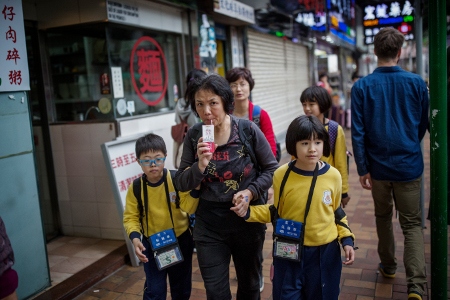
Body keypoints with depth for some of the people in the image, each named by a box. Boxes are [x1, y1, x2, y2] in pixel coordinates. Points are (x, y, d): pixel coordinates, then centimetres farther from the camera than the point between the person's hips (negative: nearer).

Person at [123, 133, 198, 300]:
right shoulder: (136, 187, -13)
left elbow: (189, 207, -27)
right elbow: (130, 217, -6)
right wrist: (135, 237, -22)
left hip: (180, 240, 0)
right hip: (152, 244, 0)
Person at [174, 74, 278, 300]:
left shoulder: (247, 129, -13)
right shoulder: (194, 135, -7)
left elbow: (271, 168, -4)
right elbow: (181, 184, -5)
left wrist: (251, 192, -19)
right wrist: (201, 164, -24)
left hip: (248, 220, -1)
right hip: (209, 224, 1)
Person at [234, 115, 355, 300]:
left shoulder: (333, 175, -8)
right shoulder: (282, 175, -11)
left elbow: (337, 212, 6)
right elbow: (277, 212, 2)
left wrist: (346, 239, -2)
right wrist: (249, 213, -10)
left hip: (325, 251, 1)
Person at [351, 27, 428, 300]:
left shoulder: (362, 87, -9)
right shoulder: (417, 83, -6)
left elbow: (358, 132, -10)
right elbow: (424, 124, 7)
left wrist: (363, 169, -3)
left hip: (378, 165, 1)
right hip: (409, 165, 0)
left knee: (383, 217, 21)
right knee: (412, 224, 7)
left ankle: (388, 265, 37)